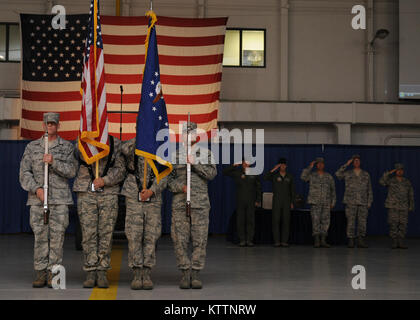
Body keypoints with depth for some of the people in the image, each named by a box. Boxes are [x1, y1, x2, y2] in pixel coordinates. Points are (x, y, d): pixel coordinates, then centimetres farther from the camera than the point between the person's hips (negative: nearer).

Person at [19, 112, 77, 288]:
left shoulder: (67, 147, 6)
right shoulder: (32, 147, 10)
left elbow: (71, 171, -4)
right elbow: (24, 173, 3)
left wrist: (54, 162, -19)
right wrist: (36, 189, -12)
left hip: (60, 199, -1)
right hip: (37, 200, 1)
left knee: (57, 236, -2)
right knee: (40, 236, 1)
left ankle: (53, 273, 4)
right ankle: (40, 274, 6)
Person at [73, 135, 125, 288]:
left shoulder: (115, 143, 7)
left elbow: (120, 170, 3)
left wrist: (105, 180, -12)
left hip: (109, 193, 0)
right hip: (86, 192, 0)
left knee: (106, 234, -1)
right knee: (88, 234, -3)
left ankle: (102, 273, 6)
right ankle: (90, 274, 3)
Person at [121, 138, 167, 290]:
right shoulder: (132, 148, 8)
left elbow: (163, 177, -1)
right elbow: (126, 150, -18)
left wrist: (151, 191, -16)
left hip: (153, 200, 1)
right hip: (133, 199, -1)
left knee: (151, 237, 0)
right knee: (134, 237, -3)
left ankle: (147, 275, 6)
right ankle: (136, 275, 3)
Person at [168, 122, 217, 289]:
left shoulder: (206, 153, 12)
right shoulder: (174, 155, 12)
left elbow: (212, 173, -1)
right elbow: (168, 178, 7)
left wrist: (195, 164, -12)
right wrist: (180, 187, -9)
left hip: (200, 202, 0)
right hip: (179, 202, 0)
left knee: (200, 239, -3)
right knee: (180, 239, -3)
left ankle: (195, 274, 3)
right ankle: (185, 273, 5)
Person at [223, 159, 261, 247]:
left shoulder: (254, 174, 7)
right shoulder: (237, 173, 5)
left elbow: (258, 188, 10)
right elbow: (225, 172, 3)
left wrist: (258, 200, 5)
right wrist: (234, 165, -6)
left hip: (251, 202, 0)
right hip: (240, 201, 0)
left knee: (250, 220, -2)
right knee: (240, 220, 1)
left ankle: (249, 240, 2)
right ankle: (242, 240, 6)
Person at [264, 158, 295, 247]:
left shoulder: (289, 176, 9)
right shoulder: (274, 175, 2)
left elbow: (292, 190, 11)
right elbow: (265, 177, -18)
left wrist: (292, 202, 5)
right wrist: (273, 169, -19)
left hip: (287, 200, 2)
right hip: (277, 200, -2)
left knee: (286, 220, -2)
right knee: (276, 220, -5)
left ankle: (285, 241, 1)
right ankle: (276, 241, -2)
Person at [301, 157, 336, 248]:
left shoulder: (329, 177, 11)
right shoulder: (312, 175, 6)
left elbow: (333, 190, 13)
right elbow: (303, 177, -14)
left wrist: (333, 202, 7)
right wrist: (310, 167, -9)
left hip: (326, 203, 2)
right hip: (315, 203, -2)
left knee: (325, 221, -1)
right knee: (316, 221, -5)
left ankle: (323, 241, 5)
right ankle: (316, 241, -1)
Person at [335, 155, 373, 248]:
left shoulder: (366, 175, 13)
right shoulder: (347, 173, 9)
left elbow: (369, 189, 13)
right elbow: (338, 174, -10)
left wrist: (369, 202, 5)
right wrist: (346, 164, -6)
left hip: (363, 202, 1)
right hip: (351, 202, -1)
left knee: (362, 222, -1)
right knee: (351, 222, -3)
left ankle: (361, 241, 5)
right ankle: (351, 241, 1)